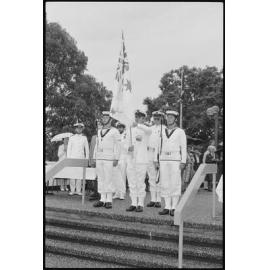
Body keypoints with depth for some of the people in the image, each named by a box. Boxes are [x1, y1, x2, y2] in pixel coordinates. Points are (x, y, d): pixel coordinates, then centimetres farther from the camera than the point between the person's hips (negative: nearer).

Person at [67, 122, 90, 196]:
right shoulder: (71, 138, 9)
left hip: (81, 158, 0)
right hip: (72, 158, 0)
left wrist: (87, 159, 5)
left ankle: (78, 190, 1)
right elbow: (68, 149, 8)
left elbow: (87, 150, 11)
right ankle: (72, 190, 1)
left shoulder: (84, 138, 9)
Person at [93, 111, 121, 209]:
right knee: (101, 179, 6)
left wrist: (116, 159, -13)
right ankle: (102, 199, 12)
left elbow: (117, 146, -5)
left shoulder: (114, 131, -1)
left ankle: (109, 201, 1)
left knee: (108, 179, -6)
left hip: (109, 159, -6)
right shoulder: (99, 131, 17)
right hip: (99, 159, 6)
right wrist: (94, 158, 13)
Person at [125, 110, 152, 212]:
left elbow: (149, 130, -27)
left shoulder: (146, 130, -1)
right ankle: (133, 204, 14)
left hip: (141, 160, -5)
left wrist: (138, 125, -44)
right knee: (132, 183, 6)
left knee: (140, 183, -2)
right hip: (130, 159, 5)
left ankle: (140, 204, 7)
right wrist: (128, 148, -9)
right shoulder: (130, 130, 14)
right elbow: (126, 144, 15)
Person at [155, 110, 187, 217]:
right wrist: (156, 161, 4)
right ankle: (167, 208, 8)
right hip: (163, 160, 4)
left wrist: (183, 162, -11)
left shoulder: (180, 132, 0)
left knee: (175, 184, -4)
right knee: (165, 184, 2)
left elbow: (184, 148, -3)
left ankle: (174, 208, 3)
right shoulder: (162, 131, 12)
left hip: (175, 160, -4)